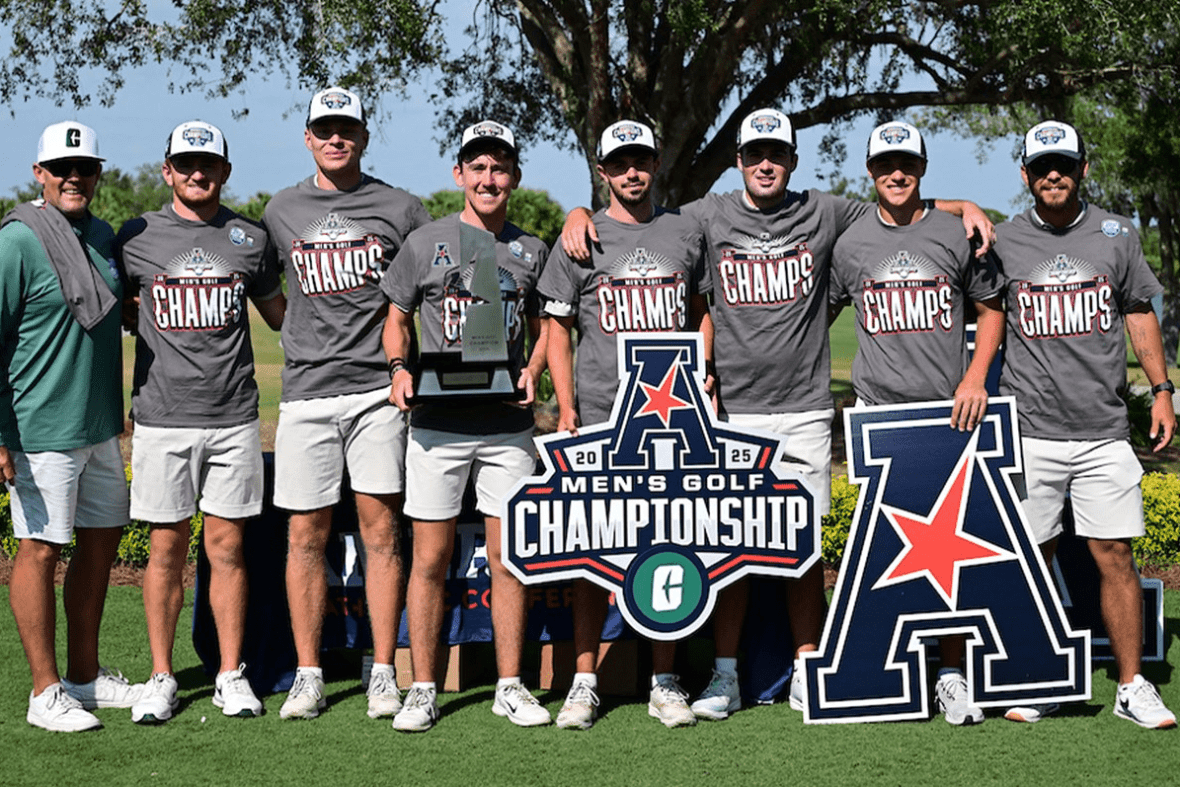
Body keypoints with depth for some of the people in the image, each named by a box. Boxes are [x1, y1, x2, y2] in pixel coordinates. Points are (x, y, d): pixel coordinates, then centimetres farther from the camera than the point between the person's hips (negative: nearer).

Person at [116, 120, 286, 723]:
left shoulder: (250, 239, 9)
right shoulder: (136, 238, 4)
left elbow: (281, 313, 20)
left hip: (233, 417, 1)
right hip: (162, 418, -1)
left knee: (227, 545, 4)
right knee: (167, 547, 3)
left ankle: (231, 676, 14)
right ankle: (161, 678, 13)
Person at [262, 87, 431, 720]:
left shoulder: (400, 209, 5)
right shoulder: (281, 212, 11)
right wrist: (309, 347, 13)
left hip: (378, 389, -1)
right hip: (307, 391, 2)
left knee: (380, 530, -1)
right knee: (306, 533, 2)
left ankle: (383, 674, 6)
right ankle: (307, 675, 10)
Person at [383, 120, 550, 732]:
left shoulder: (531, 251, 11)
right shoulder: (426, 242, 5)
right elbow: (397, 318, 11)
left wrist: (532, 371, -1)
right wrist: (399, 369, -7)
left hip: (508, 428, 2)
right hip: (437, 424, -1)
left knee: (509, 560, 4)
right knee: (430, 560, 1)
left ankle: (510, 687, 14)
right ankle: (423, 689, 10)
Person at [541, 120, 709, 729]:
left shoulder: (686, 233, 12)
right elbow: (558, 330, 7)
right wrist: (566, 408, -3)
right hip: (600, 420, -1)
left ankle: (664, 682, 11)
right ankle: (584, 683, 8)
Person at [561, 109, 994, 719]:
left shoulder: (825, 215, 7)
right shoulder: (707, 217, 6)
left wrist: (963, 207, 2)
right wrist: (579, 215, -5)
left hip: (804, 411, 1)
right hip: (730, 410, 0)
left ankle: (807, 674, 15)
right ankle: (725, 676, 10)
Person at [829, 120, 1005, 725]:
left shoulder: (956, 236, 3)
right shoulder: (850, 244, 6)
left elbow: (990, 308, 11)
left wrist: (975, 378, -2)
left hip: (948, 412, 0)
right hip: (877, 412, 0)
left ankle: (950, 676, 7)